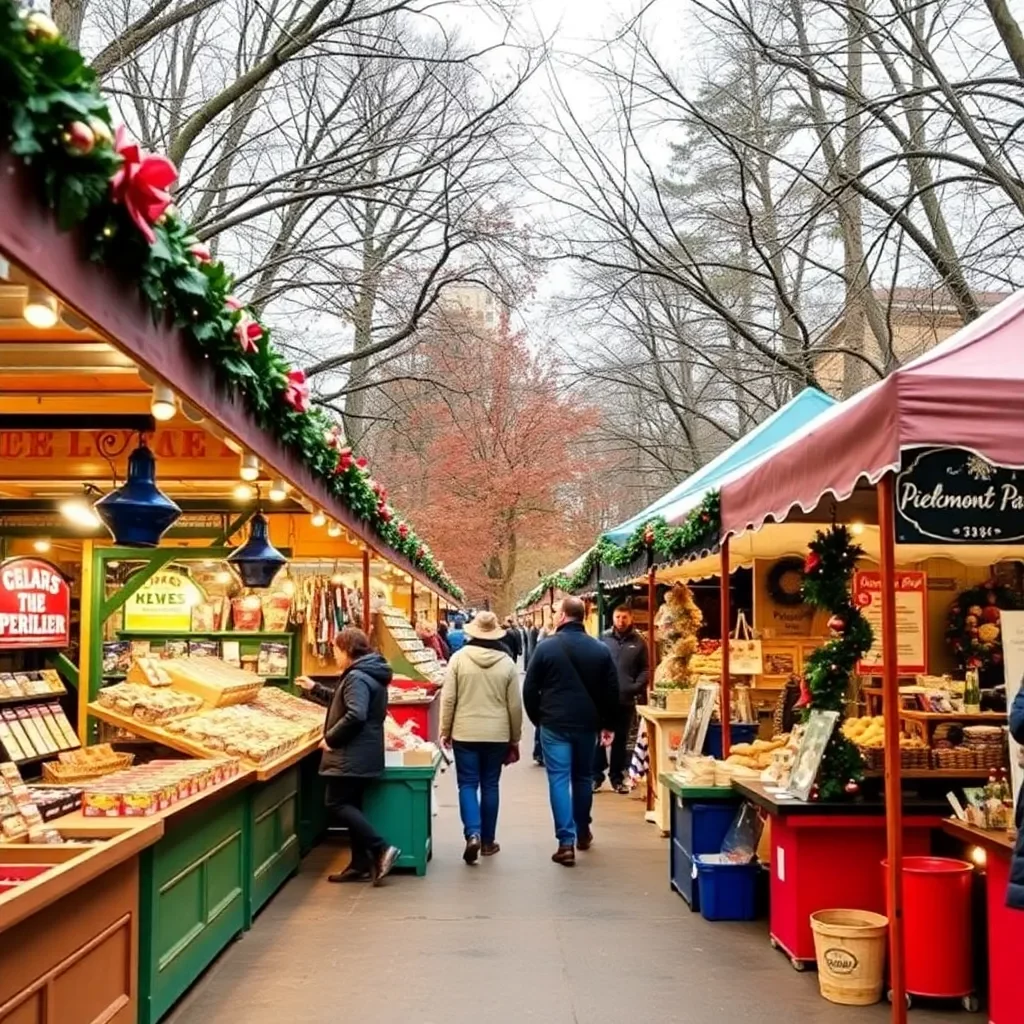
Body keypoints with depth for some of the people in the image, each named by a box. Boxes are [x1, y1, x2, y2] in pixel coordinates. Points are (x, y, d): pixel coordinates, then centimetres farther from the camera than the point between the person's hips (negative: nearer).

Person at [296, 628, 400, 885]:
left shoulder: (357, 677, -18)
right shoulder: (367, 673, 16)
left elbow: (355, 715, -30)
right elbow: (342, 701, 31)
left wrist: (330, 739, -19)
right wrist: (314, 689, 32)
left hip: (352, 756, -11)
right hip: (361, 755, 11)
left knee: (336, 806, -7)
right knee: (350, 805, 14)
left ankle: (381, 849, -12)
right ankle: (361, 864, 15)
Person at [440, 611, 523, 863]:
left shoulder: (459, 658, -6)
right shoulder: (507, 663, -1)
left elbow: (448, 698, -6)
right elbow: (515, 705, 3)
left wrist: (445, 731, 6)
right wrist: (515, 738, 13)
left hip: (465, 733, -1)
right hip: (497, 735, 1)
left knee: (468, 785, 4)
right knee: (490, 786, 11)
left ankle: (472, 834, -14)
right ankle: (488, 841, 17)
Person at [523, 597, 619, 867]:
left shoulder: (546, 647, -6)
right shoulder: (600, 649, 1)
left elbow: (530, 689, -2)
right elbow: (612, 691, 4)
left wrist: (537, 719, 12)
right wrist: (608, 724, 14)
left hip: (554, 724, -3)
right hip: (587, 724, 3)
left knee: (559, 779, -1)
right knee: (583, 777, 19)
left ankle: (566, 842, -7)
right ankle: (582, 832, 32)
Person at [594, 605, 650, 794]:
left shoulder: (639, 642, 3)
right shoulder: (604, 638, 1)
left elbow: (645, 670, 4)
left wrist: (636, 687, -10)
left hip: (626, 699, 1)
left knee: (621, 739, 10)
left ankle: (617, 777, 19)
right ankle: (596, 775, 11)